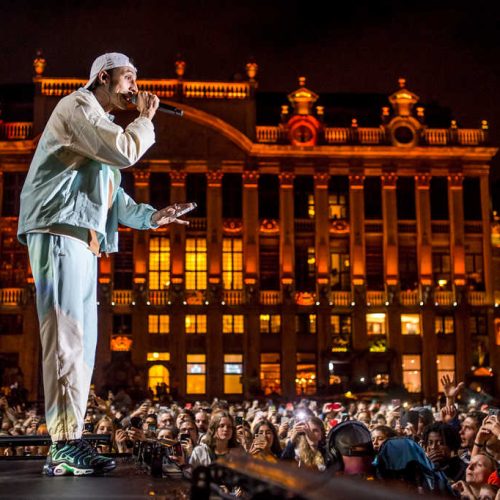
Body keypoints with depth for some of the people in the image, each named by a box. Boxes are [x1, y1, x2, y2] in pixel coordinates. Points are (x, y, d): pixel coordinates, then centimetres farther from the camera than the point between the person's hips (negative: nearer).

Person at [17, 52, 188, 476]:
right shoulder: (77, 107, -2)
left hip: (83, 240, 10)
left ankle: (72, 443, 8)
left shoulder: (100, 124, 28)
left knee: (83, 344, 6)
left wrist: (151, 216, 17)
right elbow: (126, 152, -16)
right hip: (59, 232, -10)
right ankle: (65, 448, -16)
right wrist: (145, 119, 1)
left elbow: (113, 199, 29)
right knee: (67, 340, -15)